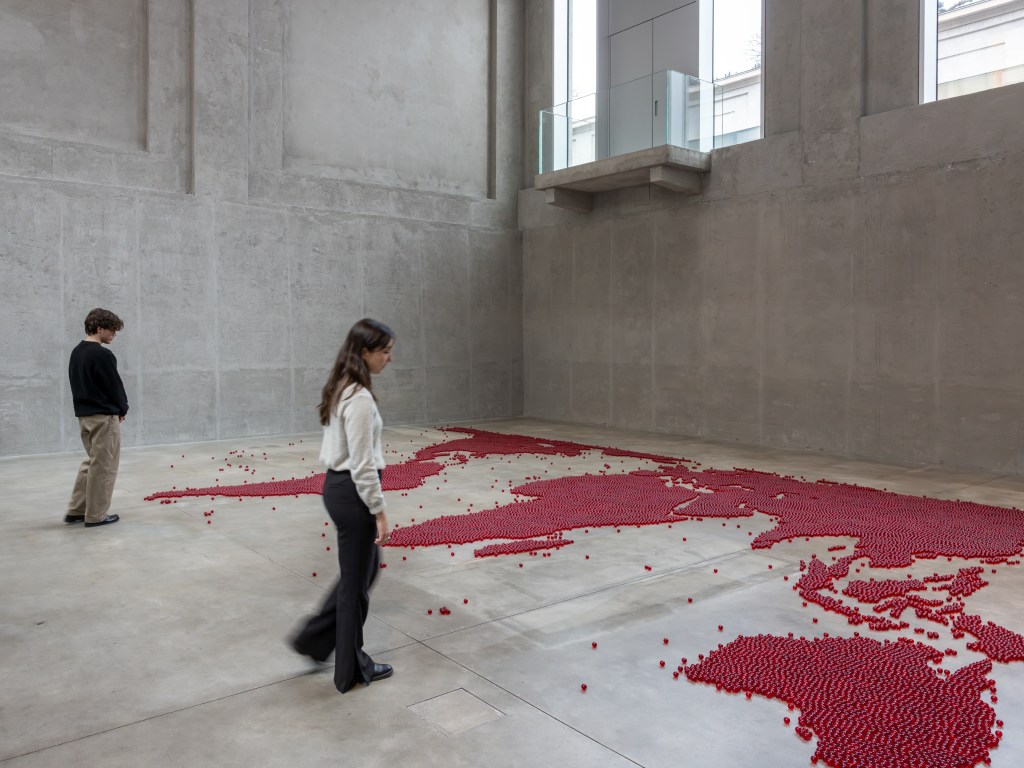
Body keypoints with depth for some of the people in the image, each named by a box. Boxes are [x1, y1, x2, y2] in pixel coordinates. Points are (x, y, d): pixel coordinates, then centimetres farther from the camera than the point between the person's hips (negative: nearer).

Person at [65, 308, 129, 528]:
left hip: (84, 415, 9)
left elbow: (78, 383, 15)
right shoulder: (102, 355, -18)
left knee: (92, 462, 19)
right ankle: (96, 515, 7)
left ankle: (76, 510, 20)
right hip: (104, 416, -9)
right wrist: (122, 409, 3)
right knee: (104, 466, 1)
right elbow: (114, 386, -14)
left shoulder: (76, 352, 10)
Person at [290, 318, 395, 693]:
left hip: (337, 485, 10)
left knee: (366, 568, 23)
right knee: (356, 580, 6)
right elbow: (362, 464, -23)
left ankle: (315, 636, 32)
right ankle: (352, 669, 24)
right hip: (352, 493, -10)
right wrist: (379, 511, -16)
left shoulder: (341, 388, 8)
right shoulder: (359, 397, -23)